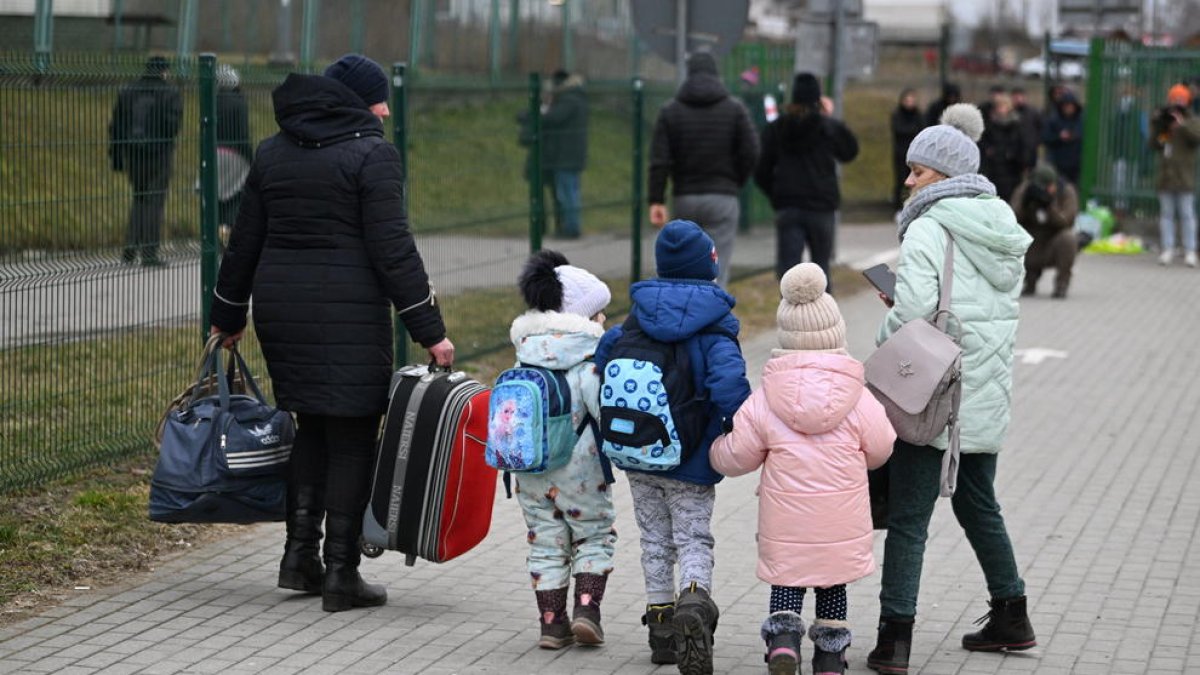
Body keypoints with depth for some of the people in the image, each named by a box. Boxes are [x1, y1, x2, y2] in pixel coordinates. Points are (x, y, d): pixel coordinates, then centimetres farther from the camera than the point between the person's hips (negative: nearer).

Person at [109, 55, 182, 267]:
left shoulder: (126, 92, 9)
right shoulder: (170, 93, -4)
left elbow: (116, 126, 8)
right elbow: (172, 124, -14)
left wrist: (116, 157, 11)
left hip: (131, 154, 4)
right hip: (159, 153, -4)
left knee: (139, 198, 18)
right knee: (154, 201, 0)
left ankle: (130, 249, 8)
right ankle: (149, 255, -3)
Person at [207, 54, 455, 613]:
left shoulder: (272, 152, 11)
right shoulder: (372, 155, -8)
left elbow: (245, 241, 15)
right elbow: (392, 248, -14)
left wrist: (228, 314, 24)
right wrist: (429, 330, -12)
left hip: (279, 307, 6)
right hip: (348, 315, -6)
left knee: (311, 425, 19)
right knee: (351, 438, 1)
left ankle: (299, 553, 12)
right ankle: (340, 574, 2)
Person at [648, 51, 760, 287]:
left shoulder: (670, 110, 3)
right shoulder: (734, 108, -1)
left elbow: (659, 160, -4)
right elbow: (751, 153, -5)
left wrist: (656, 201, -5)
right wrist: (736, 183, 11)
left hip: (685, 199, 2)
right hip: (722, 197, -2)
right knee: (717, 272, -5)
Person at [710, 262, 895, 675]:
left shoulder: (764, 401, -8)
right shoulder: (859, 398, -8)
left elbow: (736, 457, -1)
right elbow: (879, 450, 3)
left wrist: (715, 451, 21)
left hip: (785, 518, 0)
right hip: (841, 518, 1)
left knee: (786, 577, 13)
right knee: (833, 579, 17)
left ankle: (782, 636, -10)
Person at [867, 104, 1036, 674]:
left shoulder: (929, 228, -14)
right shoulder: (1002, 228, 10)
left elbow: (913, 309, -24)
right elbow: (1001, 305, 14)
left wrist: (884, 343, -5)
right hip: (988, 392, 8)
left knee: (907, 515, -3)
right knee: (977, 502, 23)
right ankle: (1011, 617, 30)